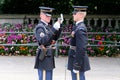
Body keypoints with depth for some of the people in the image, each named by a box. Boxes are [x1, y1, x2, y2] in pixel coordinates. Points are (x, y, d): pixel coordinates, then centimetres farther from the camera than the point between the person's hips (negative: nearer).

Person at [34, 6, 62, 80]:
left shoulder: (47, 26, 14)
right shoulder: (39, 27, -15)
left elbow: (54, 38, 15)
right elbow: (44, 41, -29)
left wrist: (59, 26, 3)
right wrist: (54, 29, -31)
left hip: (48, 56, 10)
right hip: (44, 57, -10)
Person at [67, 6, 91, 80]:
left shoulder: (80, 29, -19)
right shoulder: (79, 26, 12)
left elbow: (81, 49, -24)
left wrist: (76, 66, -23)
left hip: (78, 60, -10)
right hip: (76, 58, 10)